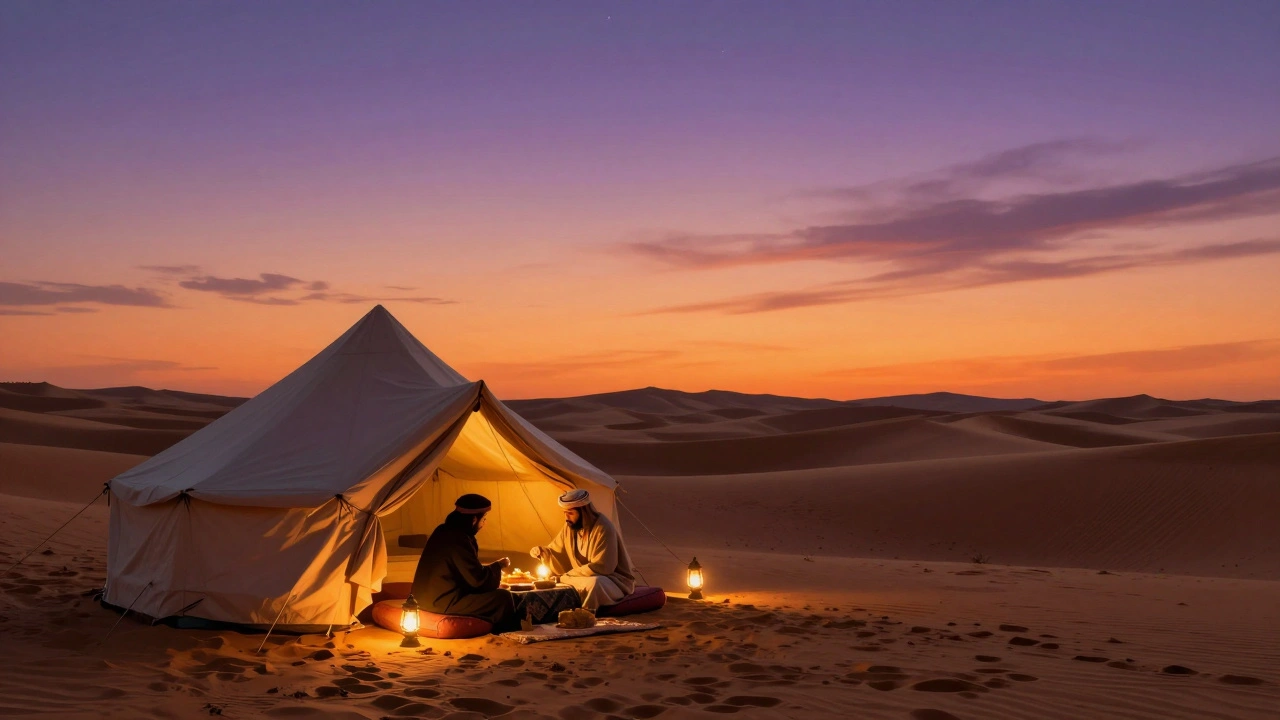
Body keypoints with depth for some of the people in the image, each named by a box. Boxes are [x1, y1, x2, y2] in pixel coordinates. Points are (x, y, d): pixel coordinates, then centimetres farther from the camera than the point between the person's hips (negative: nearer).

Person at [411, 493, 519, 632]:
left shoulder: (444, 531, 9)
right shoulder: (458, 539, -21)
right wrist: (499, 565, -1)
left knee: (493, 594, 20)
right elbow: (478, 579, -18)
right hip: (443, 603, -11)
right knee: (503, 598, -10)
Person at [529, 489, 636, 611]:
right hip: (585, 578, 7)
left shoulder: (603, 528, -24)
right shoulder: (570, 527, -1)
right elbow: (557, 552, 12)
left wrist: (565, 577, -21)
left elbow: (600, 567, -26)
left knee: (594, 583, -39)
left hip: (616, 581, -7)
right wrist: (542, 552, -12)